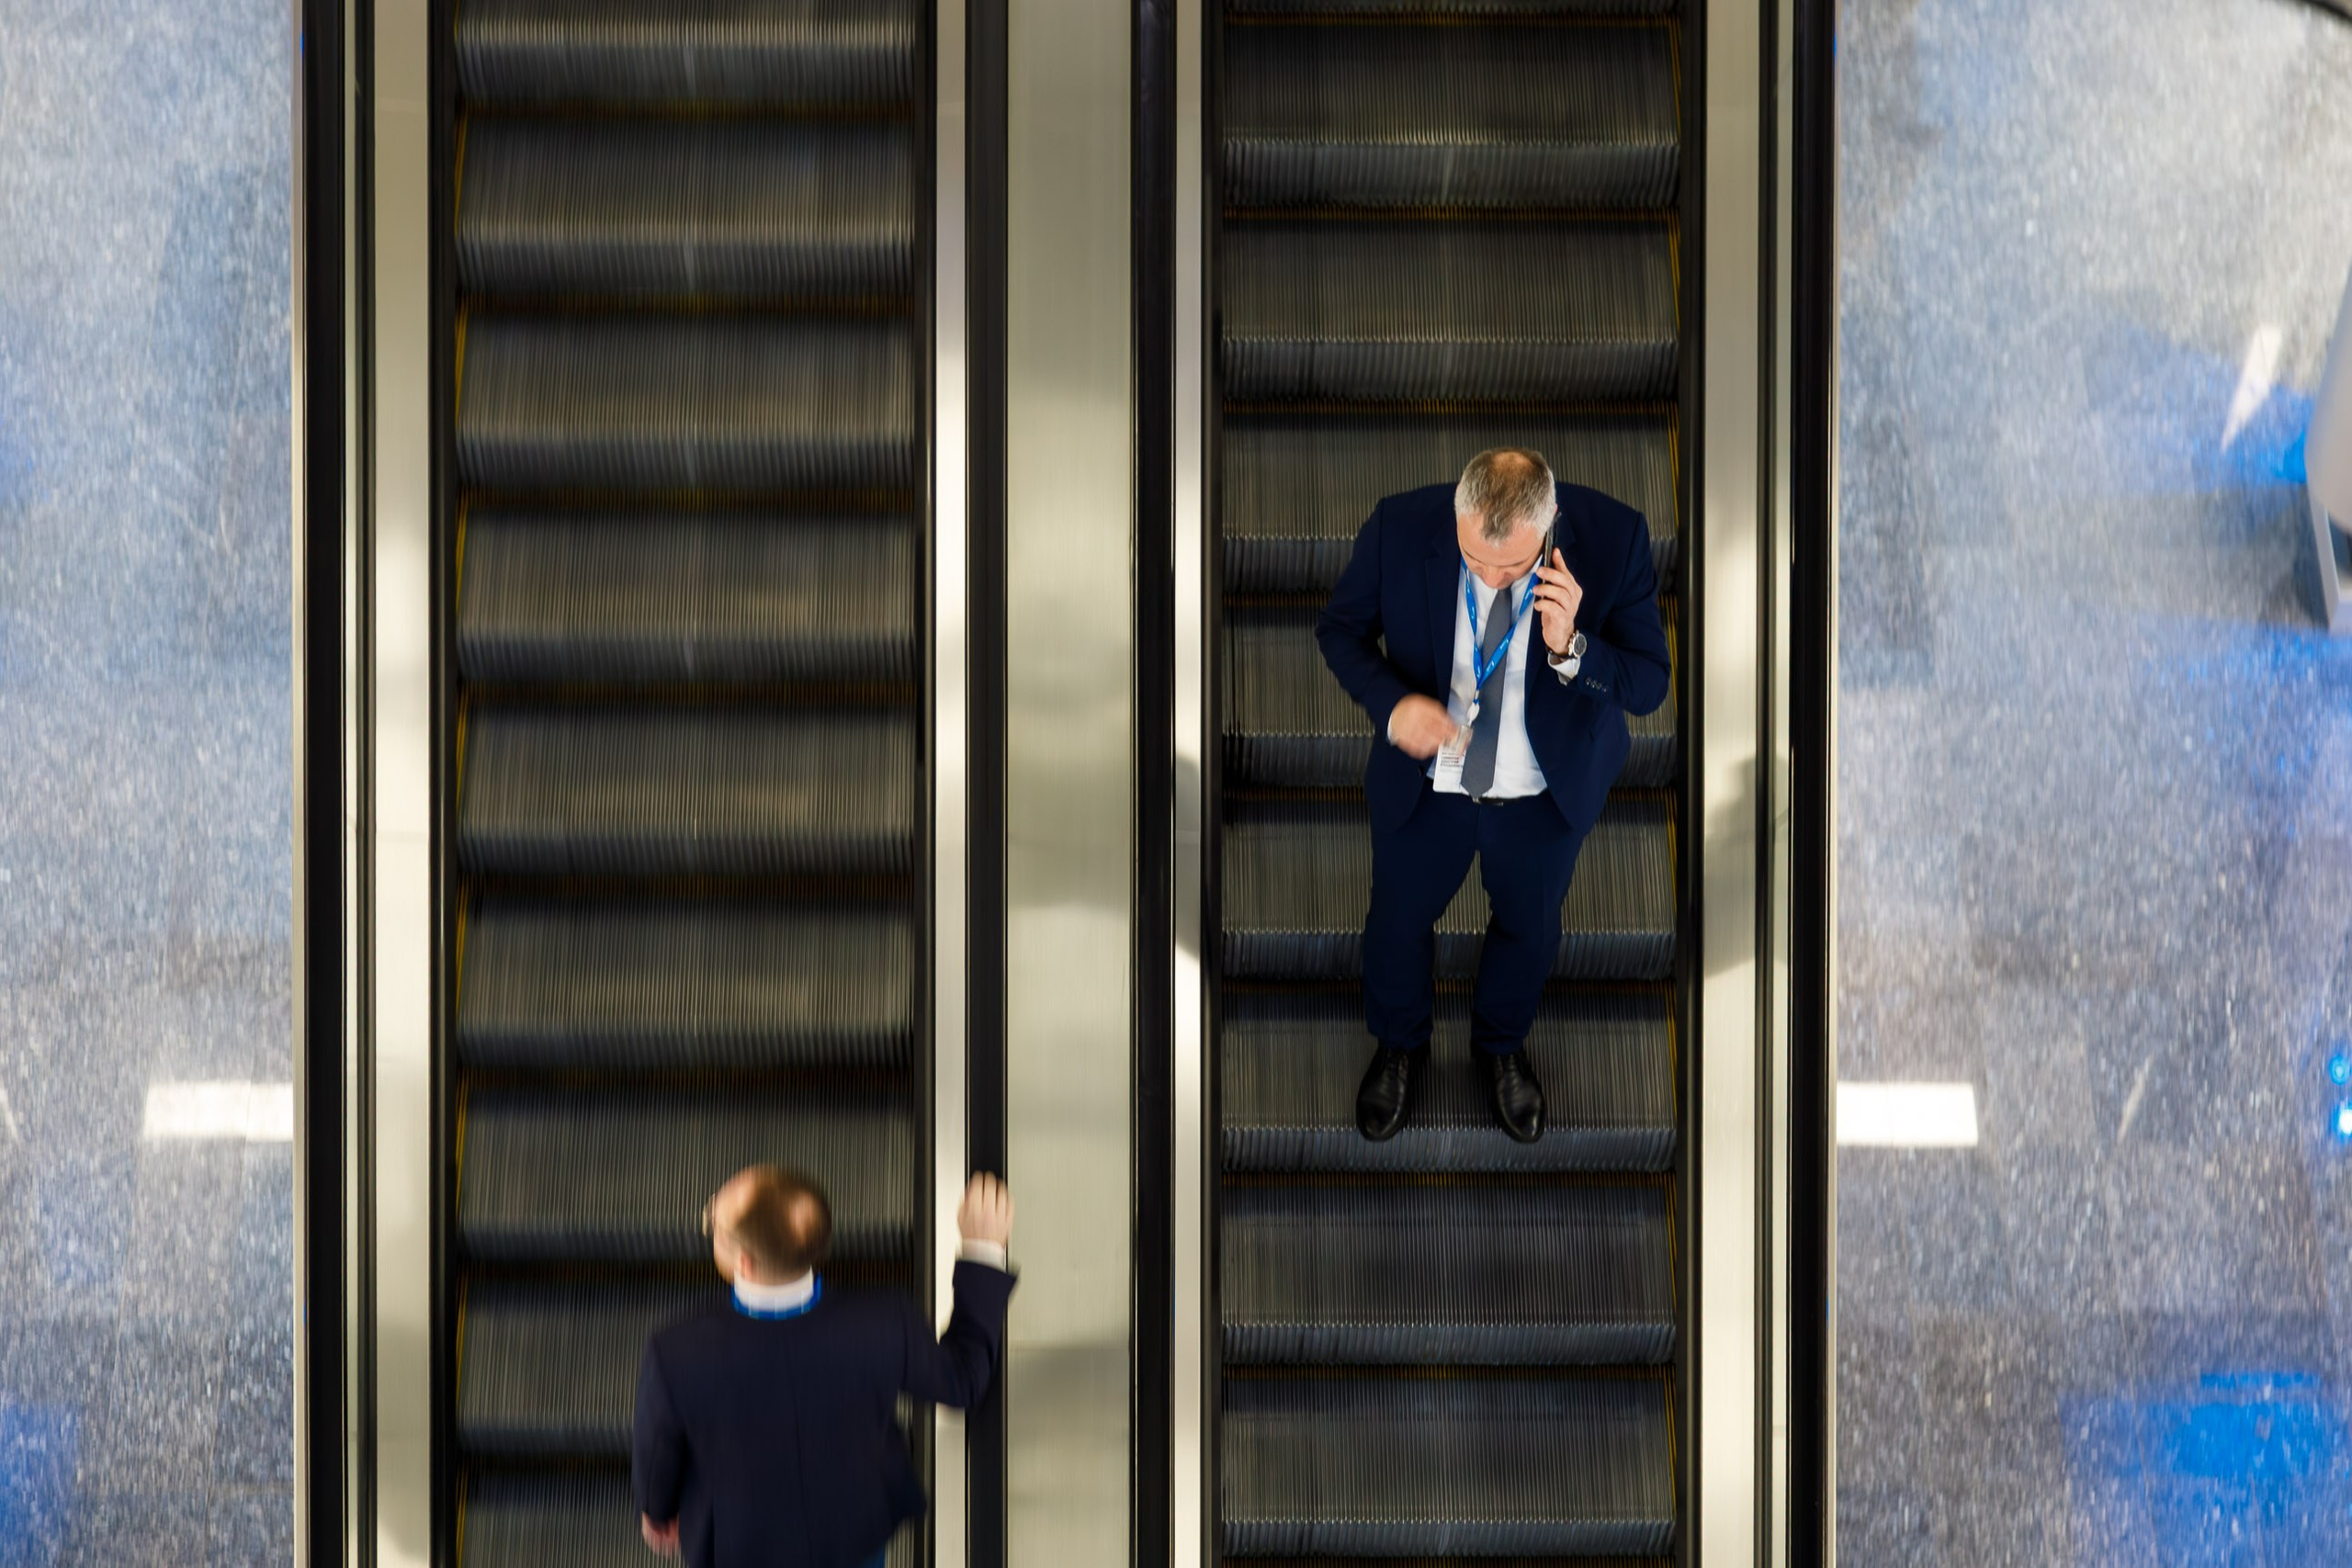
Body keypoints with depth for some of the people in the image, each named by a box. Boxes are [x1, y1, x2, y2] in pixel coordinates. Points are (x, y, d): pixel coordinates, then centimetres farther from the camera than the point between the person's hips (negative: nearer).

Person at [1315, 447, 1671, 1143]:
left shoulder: (1613, 537, -30)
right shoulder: (1399, 528, -29)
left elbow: (1650, 685, -20)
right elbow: (1339, 627, -11)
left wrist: (1571, 650, -41)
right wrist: (1390, 703, -30)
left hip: (1548, 792, 0)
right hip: (1424, 783, 0)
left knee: (1529, 927, 26)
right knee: (1399, 919, 23)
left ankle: (1502, 1044, 59)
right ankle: (1399, 1045, 56)